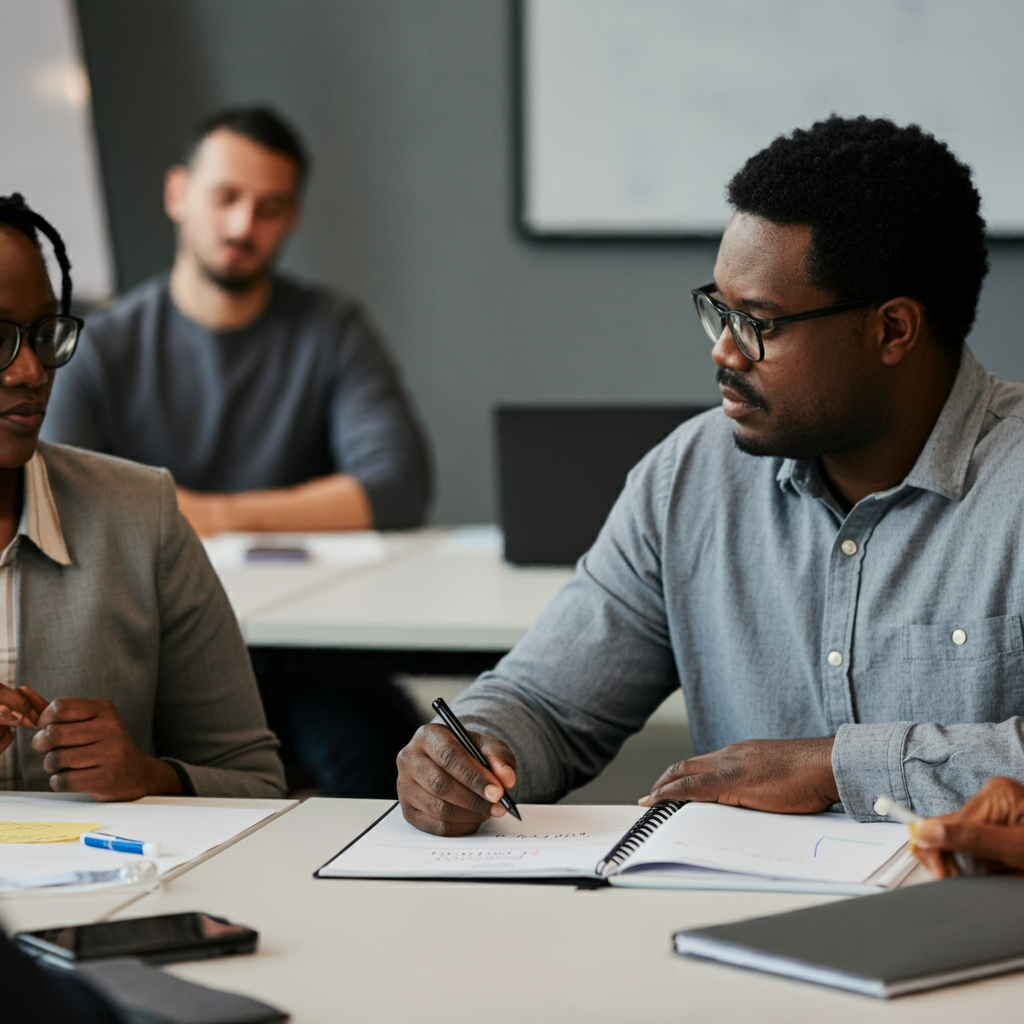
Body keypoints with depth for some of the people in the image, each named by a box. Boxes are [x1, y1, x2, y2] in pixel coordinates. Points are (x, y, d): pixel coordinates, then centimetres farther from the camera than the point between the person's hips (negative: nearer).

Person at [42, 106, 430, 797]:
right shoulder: (105, 348, 6)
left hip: (302, 639, 0)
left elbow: (399, 488, -8)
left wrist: (218, 515, -13)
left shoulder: (331, 332, 6)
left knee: (378, 748, -31)